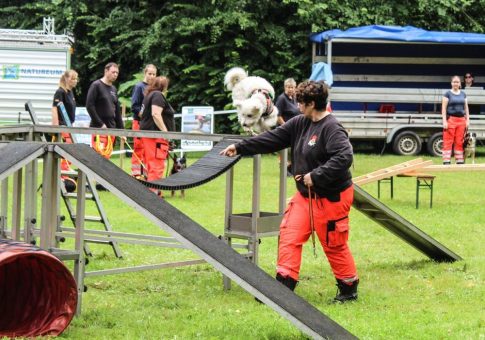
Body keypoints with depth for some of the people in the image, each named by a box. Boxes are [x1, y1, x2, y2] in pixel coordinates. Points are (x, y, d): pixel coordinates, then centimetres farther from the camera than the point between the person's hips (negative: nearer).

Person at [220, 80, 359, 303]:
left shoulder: (332, 128, -20)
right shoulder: (300, 123, 6)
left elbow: (344, 157, -31)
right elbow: (273, 138, 11)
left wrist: (316, 176, -27)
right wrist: (240, 148, 11)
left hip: (331, 198, -8)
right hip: (305, 195, 9)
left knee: (334, 244, 3)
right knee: (289, 235, 2)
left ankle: (349, 289, 20)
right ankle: (284, 284, 6)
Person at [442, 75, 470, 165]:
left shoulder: (463, 94, 14)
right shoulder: (448, 94, 0)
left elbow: (466, 108, 17)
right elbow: (444, 108, -4)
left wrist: (467, 120, 9)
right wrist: (444, 121, -12)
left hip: (461, 120, 4)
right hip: (451, 119, -4)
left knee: (459, 142, 6)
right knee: (448, 141, -6)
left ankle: (460, 160, 10)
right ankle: (446, 161, -7)